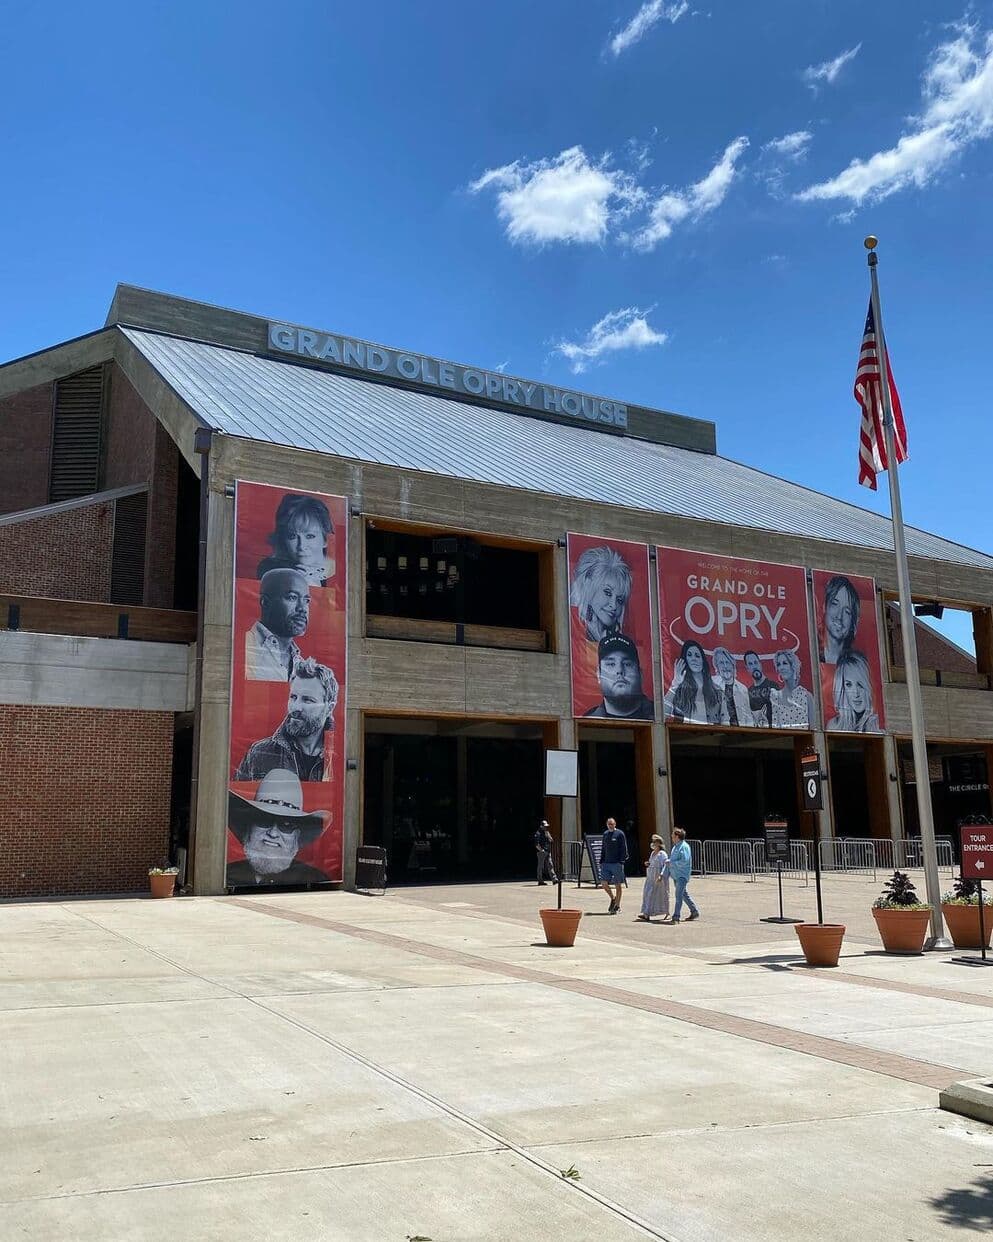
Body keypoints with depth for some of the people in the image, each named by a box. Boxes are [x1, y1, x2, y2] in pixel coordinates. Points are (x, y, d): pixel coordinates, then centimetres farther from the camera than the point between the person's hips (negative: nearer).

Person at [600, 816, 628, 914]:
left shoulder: (620, 834, -3)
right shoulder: (605, 834, 13)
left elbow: (624, 849, -6)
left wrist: (621, 862, -14)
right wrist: (601, 861, 14)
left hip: (617, 863, -5)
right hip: (606, 863, 5)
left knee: (618, 885, 2)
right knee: (603, 883, -3)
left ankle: (617, 905, 13)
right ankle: (613, 898, 21)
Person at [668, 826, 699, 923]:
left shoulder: (684, 847, -14)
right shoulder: (675, 846, 15)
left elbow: (684, 861, -23)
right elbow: (672, 859, 24)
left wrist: (672, 863, -18)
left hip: (682, 875, -10)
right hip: (675, 875, 10)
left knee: (679, 895, -13)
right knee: (683, 894, 17)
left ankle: (676, 917, -15)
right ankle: (694, 912, 28)